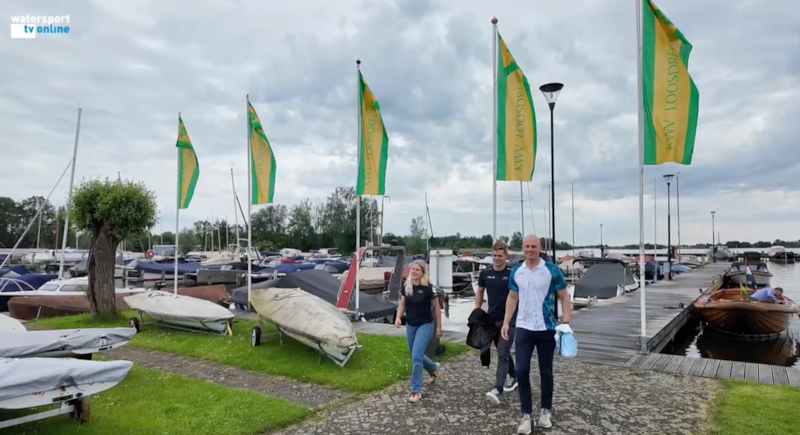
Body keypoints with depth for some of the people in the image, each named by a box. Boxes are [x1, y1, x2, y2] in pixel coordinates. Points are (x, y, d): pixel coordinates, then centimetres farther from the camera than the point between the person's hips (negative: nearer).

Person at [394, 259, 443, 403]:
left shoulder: (428, 288, -17)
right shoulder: (406, 286, -3)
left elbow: (436, 308, -8)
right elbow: (402, 304, 5)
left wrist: (439, 327, -4)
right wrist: (398, 317, -14)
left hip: (425, 325, -6)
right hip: (410, 325, 6)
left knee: (416, 356, -12)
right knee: (415, 356, 17)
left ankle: (416, 391, 2)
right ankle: (434, 367, 48)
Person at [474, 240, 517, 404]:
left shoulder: (513, 274, -9)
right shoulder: (485, 273, 2)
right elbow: (479, 293, 12)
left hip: (509, 320, -4)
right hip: (491, 319, 5)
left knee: (503, 354, -10)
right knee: (503, 352, 18)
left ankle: (497, 389, -16)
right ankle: (514, 377, 38)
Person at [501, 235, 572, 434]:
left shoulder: (552, 270, -7)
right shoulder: (516, 271, 2)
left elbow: (564, 297, -3)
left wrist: (566, 322, -13)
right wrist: (506, 322, 5)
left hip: (547, 329, -2)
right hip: (523, 328, 2)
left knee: (546, 372, 11)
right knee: (522, 371, -3)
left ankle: (546, 411, 28)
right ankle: (526, 415, 7)